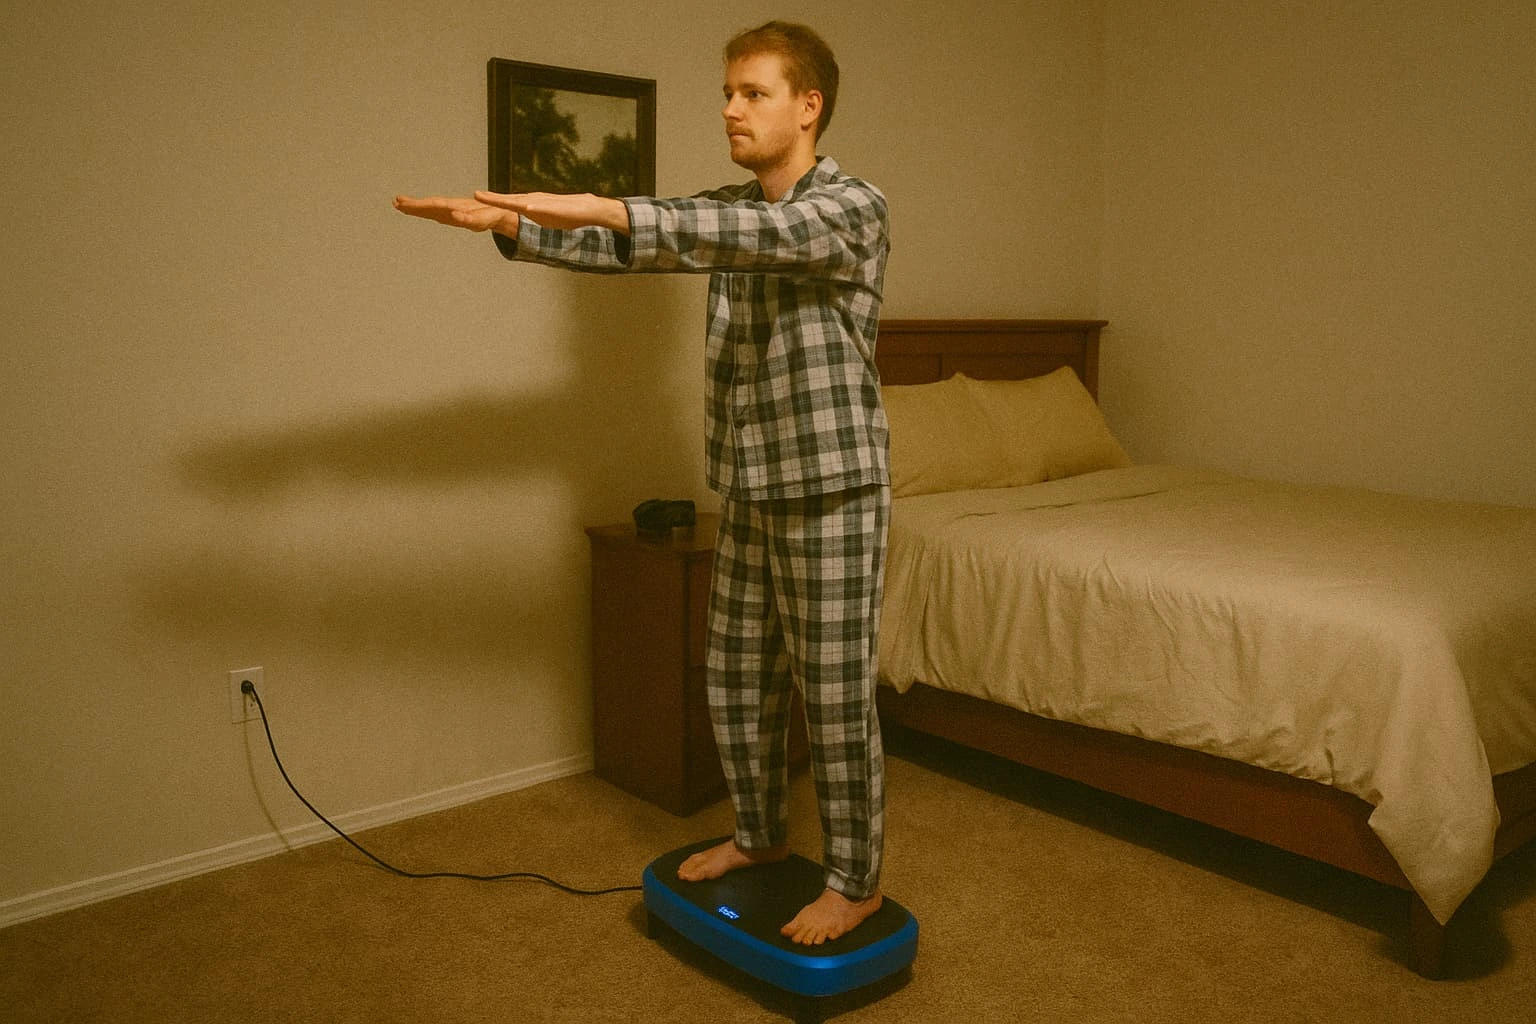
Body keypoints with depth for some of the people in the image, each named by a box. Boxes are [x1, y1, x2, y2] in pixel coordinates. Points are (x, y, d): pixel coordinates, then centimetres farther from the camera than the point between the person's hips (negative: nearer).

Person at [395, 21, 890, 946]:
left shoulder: (854, 206, -12)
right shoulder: (732, 210, 10)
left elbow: (765, 238, -33)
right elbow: (619, 249, 2)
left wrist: (605, 209, -44)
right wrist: (507, 221, -15)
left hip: (833, 494, -7)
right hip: (750, 494, 7)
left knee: (836, 692, 2)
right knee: (737, 678, 16)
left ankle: (857, 879, 20)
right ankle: (761, 834, 37)